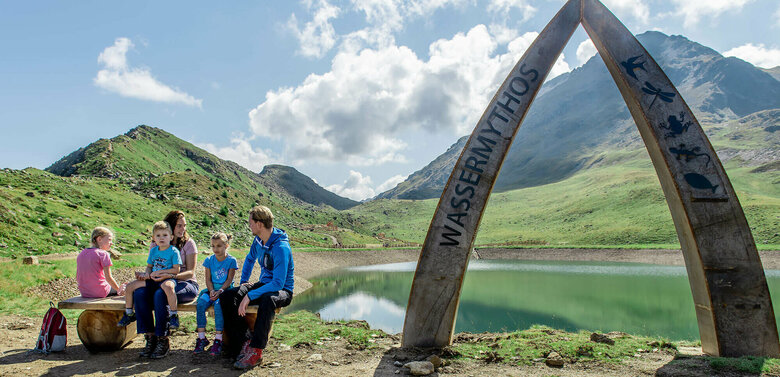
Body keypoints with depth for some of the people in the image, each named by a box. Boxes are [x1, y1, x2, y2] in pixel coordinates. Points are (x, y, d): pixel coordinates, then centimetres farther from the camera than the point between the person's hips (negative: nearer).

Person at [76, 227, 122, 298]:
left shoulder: (81, 254, 8)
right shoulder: (103, 254, -13)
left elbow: (77, 278, 11)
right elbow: (108, 278, -15)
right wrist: (119, 289, -1)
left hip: (84, 293, 7)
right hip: (100, 292, -7)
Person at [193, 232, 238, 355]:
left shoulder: (231, 260, -1)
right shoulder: (209, 260, 10)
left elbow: (229, 280, -6)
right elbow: (208, 279, 6)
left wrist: (220, 291, -20)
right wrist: (211, 291, -12)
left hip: (225, 290, -4)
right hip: (212, 290, 4)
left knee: (218, 304, -33)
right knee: (201, 302, -26)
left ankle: (218, 340, -27)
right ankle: (201, 338, -18)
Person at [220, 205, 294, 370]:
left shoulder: (281, 247, -25)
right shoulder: (258, 240, 2)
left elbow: (278, 283, -30)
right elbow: (250, 259, 25)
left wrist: (250, 296, -32)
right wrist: (244, 281, 13)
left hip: (282, 290, -8)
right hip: (263, 285, 8)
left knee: (267, 300, -42)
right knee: (227, 296, -12)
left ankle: (256, 351, -32)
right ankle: (242, 340, -10)